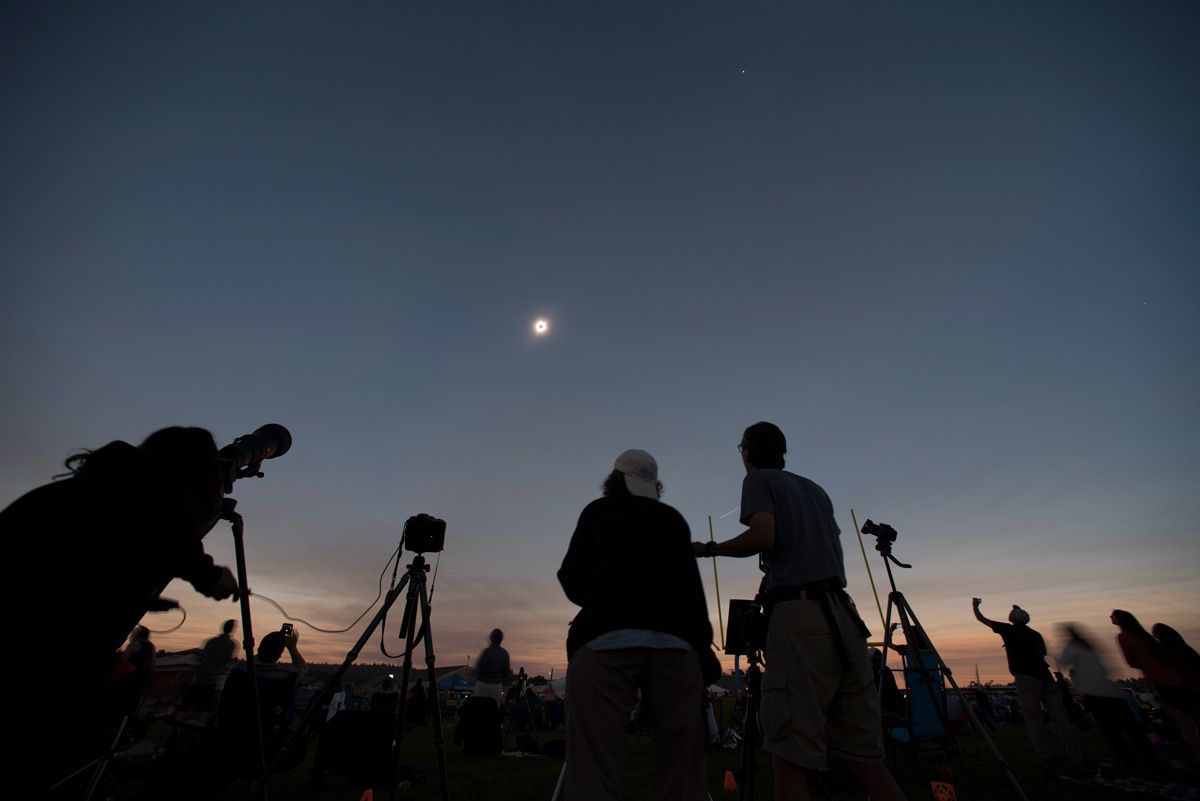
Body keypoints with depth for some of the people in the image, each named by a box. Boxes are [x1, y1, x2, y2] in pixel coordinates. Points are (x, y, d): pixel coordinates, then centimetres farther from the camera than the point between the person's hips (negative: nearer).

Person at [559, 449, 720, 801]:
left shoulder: (597, 511, 16)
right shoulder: (674, 519, 22)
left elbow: (572, 579, 13)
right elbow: (692, 586, 15)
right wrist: (702, 647, 14)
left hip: (605, 639, -2)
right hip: (676, 642, 3)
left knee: (596, 765, -2)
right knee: (681, 763, 9)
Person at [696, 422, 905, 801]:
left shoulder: (758, 479, 5)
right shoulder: (815, 488, 25)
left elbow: (763, 537, -12)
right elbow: (830, 547, 23)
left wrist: (708, 549, 2)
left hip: (798, 615, -7)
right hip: (842, 614, 8)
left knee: (791, 754, -5)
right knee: (864, 755, 11)